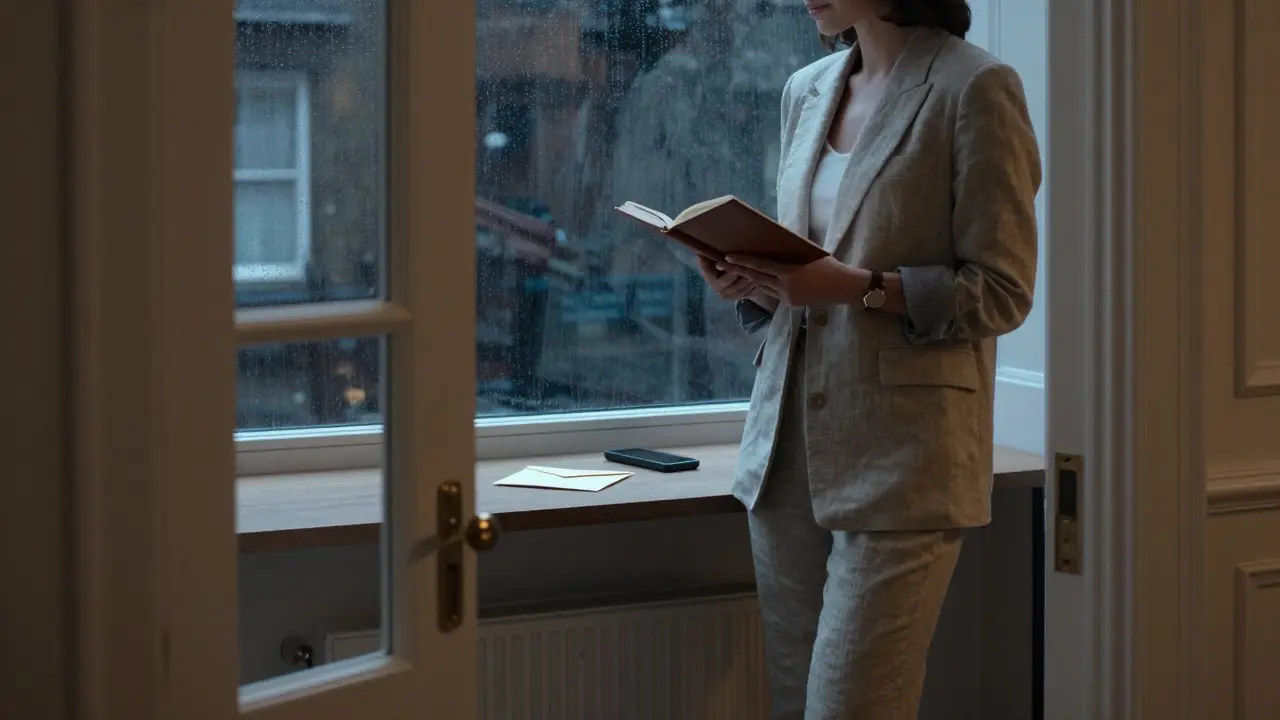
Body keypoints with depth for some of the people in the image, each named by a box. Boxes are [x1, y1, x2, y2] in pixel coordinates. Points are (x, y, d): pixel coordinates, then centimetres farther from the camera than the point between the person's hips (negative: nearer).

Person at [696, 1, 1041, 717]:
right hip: (790, 445, 7)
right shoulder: (807, 91, 15)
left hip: (900, 458, -7)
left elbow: (1001, 292, -8)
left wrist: (860, 287, -19)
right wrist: (752, 281, 1)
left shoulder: (975, 88, -7)